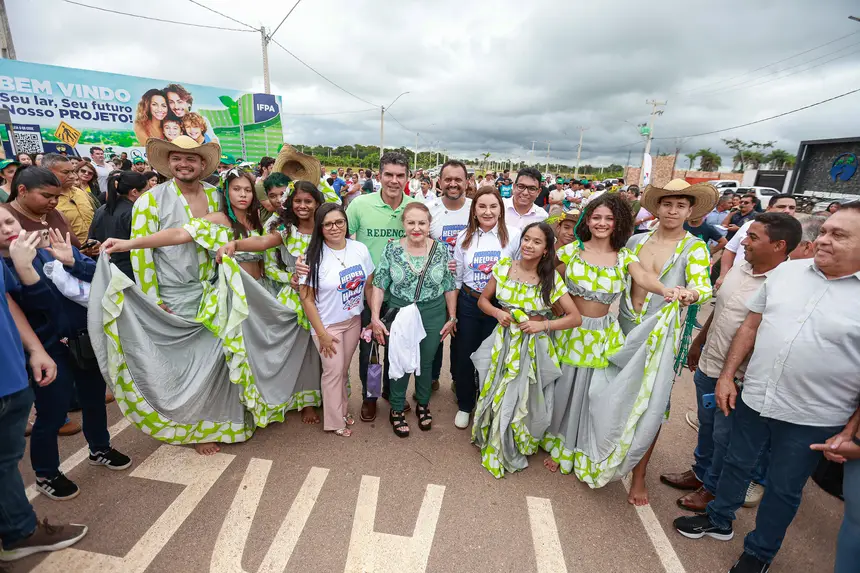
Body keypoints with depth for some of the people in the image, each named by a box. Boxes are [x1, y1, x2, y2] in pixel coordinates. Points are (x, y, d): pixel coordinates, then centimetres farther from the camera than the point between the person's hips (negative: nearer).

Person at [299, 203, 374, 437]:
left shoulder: (360, 249, -6)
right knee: (334, 371, 7)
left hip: (354, 321, 4)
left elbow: (370, 285, 3)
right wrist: (321, 333, -12)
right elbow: (307, 298, -14)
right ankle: (335, 421, 27)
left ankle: (343, 410, 39)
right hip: (328, 324, -3)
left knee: (344, 369, 17)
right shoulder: (314, 256, -17)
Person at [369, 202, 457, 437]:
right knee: (400, 362, 9)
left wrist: (452, 317, 1)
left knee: (426, 363, 16)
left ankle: (423, 404, 41)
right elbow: (379, 285, -5)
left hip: (433, 315, 1)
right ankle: (397, 410, 32)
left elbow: (450, 286, 0)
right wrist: (375, 316, -10)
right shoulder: (391, 249, -8)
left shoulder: (441, 250, -6)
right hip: (399, 314, -1)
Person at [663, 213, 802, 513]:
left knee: (725, 436, 12)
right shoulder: (740, 267, 2)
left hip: (739, 378, -7)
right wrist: (698, 342, 20)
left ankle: (714, 488, 35)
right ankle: (700, 472, 44)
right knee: (706, 426, 23)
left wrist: (731, 378, -20)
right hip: (708, 365, 7)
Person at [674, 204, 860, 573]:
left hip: (813, 421, -3)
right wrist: (727, 375, 1)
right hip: (753, 399, 3)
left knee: (783, 488, 17)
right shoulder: (786, 271, -2)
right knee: (737, 464, 21)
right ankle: (719, 520, 45)